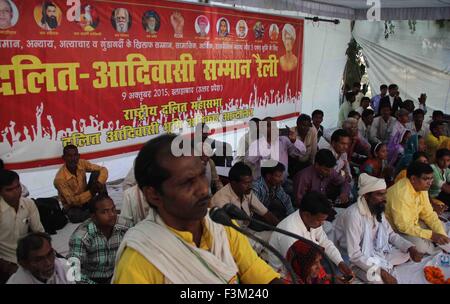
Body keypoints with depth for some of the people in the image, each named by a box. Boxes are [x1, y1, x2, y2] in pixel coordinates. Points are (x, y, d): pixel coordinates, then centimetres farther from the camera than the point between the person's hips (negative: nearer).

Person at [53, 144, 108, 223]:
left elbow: (103, 169, -13)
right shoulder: (59, 179, -27)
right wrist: (91, 192, -38)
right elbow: (72, 201, -26)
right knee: (76, 217, -40)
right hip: (73, 206, -4)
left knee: (96, 173, -17)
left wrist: (99, 183, -35)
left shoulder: (82, 163, -14)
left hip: (87, 197, 4)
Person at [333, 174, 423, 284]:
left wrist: (411, 248, -9)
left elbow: (391, 234, 8)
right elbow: (354, 255, -31)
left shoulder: (378, 210, -4)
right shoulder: (353, 215, -31)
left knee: (407, 255, 2)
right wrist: (382, 272, -33)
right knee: (383, 279, -29)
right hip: (357, 260, -8)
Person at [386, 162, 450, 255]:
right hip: (394, 229, -9)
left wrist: (442, 235, -11)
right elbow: (404, 226, -31)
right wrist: (432, 235, -29)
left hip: (412, 224, 9)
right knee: (420, 245, -28)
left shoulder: (422, 188, -3)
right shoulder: (400, 193, -31)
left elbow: (429, 214, 3)